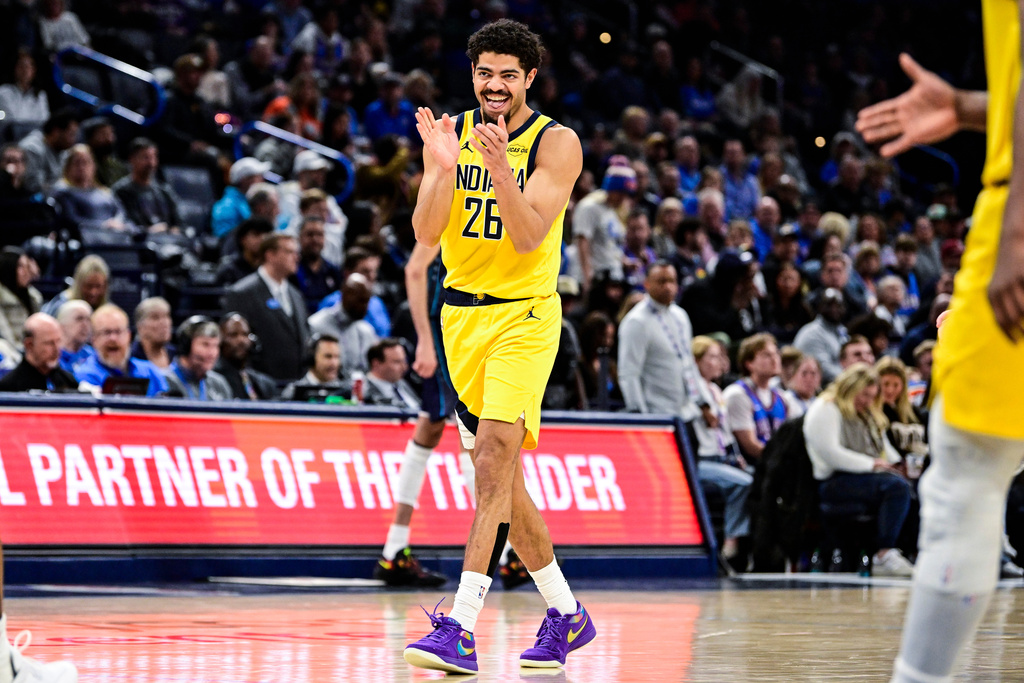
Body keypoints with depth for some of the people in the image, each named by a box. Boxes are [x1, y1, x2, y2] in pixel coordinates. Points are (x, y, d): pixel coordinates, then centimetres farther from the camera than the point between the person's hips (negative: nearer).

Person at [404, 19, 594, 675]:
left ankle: (461, 629, -24)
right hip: (463, 315, 6)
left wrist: (499, 166, -30)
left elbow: (529, 238, -18)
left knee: (493, 461, -19)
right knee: (501, 474, 12)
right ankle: (567, 614, 25)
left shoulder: (556, 143, -8)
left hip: (524, 317, -6)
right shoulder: (451, 133, 4)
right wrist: (441, 169, -20)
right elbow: (426, 234, -4)